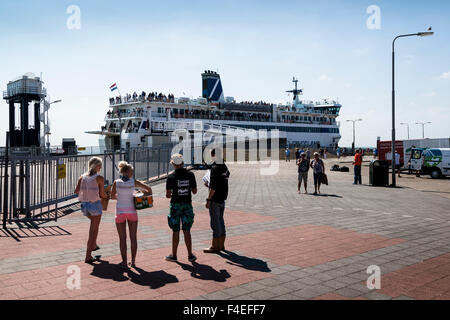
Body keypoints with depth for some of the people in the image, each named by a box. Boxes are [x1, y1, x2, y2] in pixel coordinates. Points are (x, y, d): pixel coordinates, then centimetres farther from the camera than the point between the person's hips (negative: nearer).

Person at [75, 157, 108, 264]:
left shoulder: (82, 177, 2)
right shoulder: (100, 178, -11)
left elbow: (76, 191, 0)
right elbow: (102, 194, -10)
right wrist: (107, 196, 12)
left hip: (84, 205, 6)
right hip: (95, 205, -5)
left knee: (94, 223, 34)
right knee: (94, 231, 4)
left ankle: (93, 245, 39)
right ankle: (88, 256, 3)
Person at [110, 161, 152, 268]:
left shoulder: (116, 182, -5)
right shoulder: (134, 182, -5)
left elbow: (112, 196, 5)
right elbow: (148, 189, 3)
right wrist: (148, 195, 22)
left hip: (120, 211, 0)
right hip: (132, 210, 0)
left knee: (122, 238, 7)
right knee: (133, 237, 10)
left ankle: (124, 262, 11)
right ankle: (133, 261, 15)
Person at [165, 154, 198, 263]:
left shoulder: (171, 177, -9)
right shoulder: (190, 175, -2)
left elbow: (168, 195, -7)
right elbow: (194, 191, 4)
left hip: (176, 205, -2)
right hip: (187, 205, 2)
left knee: (176, 231, 6)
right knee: (187, 231, 9)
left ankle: (174, 256, 14)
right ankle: (190, 255, 10)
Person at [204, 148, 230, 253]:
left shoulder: (215, 168, -17)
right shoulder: (225, 167, 9)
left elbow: (213, 187, -21)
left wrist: (208, 200, -16)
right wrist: (209, 184, 26)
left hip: (215, 199, -9)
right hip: (223, 198, 9)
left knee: (215, 222, -3)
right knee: (221, 220, 15)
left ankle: (215, 246, 3)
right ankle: (221, 245, 22)